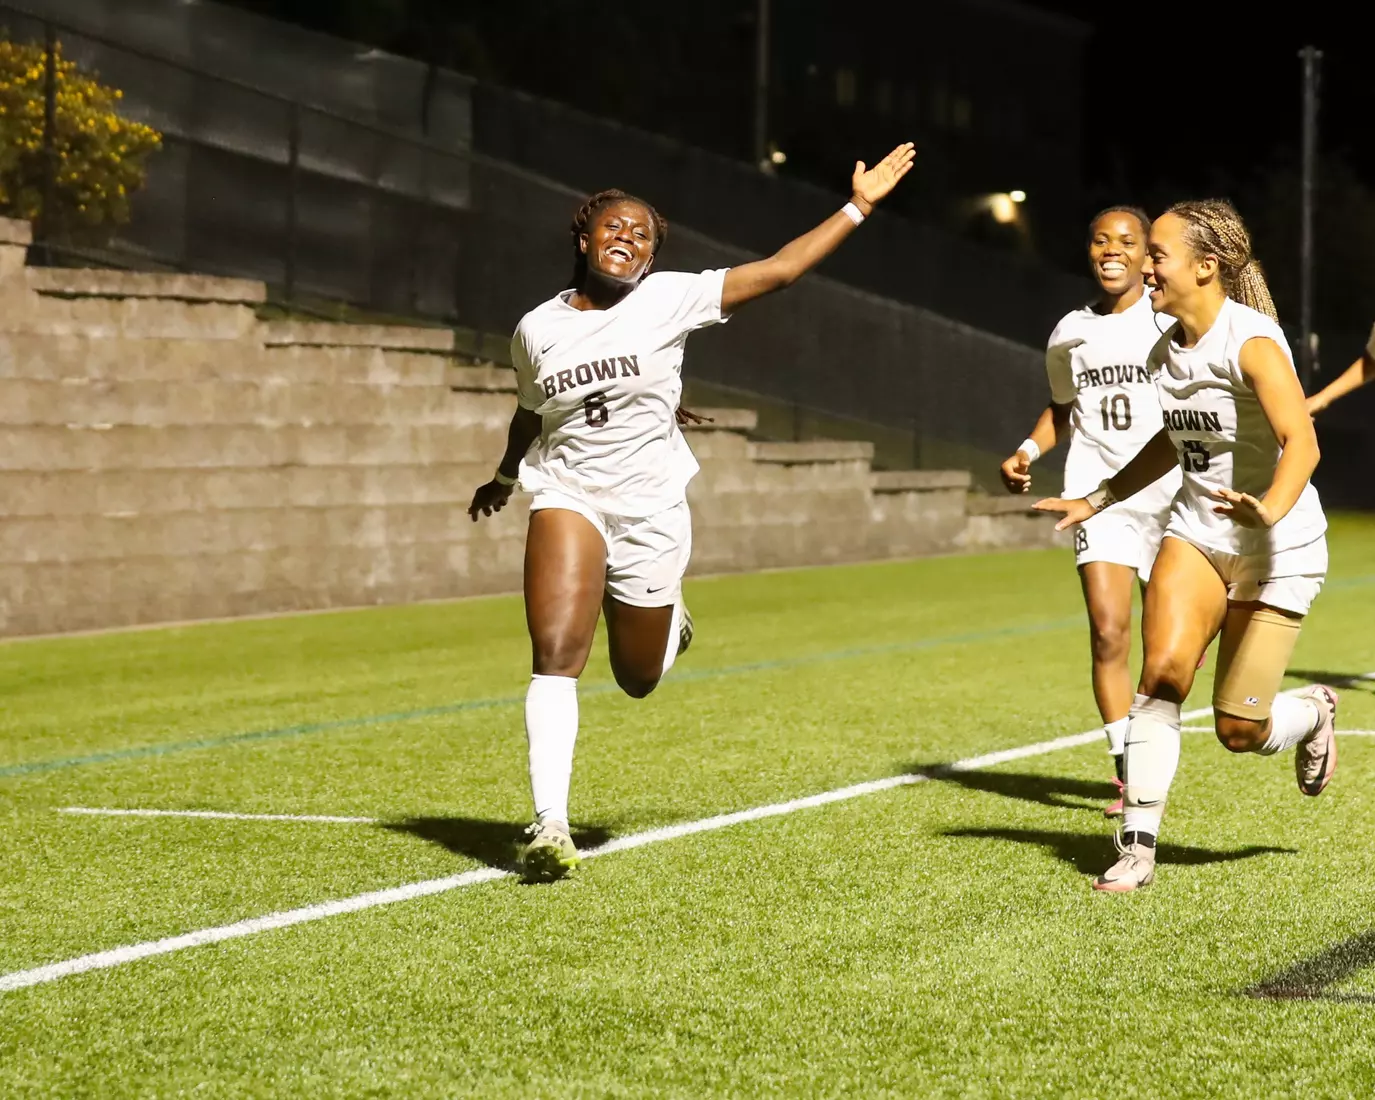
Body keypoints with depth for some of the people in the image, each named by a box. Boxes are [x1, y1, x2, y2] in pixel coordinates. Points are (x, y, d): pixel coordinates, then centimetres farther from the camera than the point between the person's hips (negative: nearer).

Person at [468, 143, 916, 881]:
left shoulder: (668, 299, -5)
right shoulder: (536, 330, 1)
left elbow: (779, 270, -8)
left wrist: (859, 205, -11)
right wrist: (505, 478, 37)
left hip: (651, 511, 0)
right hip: (568, 496, 0)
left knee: (637, 680, 12)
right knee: (556, 660, -19)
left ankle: (667, 626, 49)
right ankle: (549, 828, -18)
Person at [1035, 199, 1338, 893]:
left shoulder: (1252, 343, -20)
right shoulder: (1166, 350, 3)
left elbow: (1301, 443, -33)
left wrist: (1270, 509, -52)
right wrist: (1099, 499, 24)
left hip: (1279, 550, -6)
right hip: (1197, 531, 6)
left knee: (1239, 730, -2)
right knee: (1162, 672, -16)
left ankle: (1313, 714, 34)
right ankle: (1137, 847, -11)